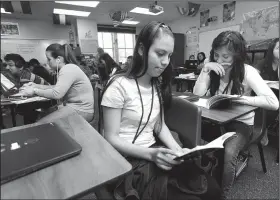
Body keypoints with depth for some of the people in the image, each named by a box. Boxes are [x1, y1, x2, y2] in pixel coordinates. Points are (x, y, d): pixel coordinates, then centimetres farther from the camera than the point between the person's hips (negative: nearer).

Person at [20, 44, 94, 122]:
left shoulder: (68, 69, -18)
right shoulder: (67, 68, 12)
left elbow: (56, 94, -24)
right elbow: (58, 88, 15)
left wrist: (35, 91, -12)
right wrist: (37, 86, 10)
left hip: (81, 111, -9)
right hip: (74, 107, 9)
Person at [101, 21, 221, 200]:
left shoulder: (158, 85, 9)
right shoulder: (119, 85, -16)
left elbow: (160, 126, 9)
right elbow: (111, 139, -13)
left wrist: (177, 150, -8)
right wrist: (151, 154, -25)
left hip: (154, 152, 6)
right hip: (128, 159, -5)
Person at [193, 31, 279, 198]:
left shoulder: (247, 72, -12)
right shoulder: (211, 69, -1)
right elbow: (197, 95, -13)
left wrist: (243, 99, -31)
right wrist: (205, 69, -20)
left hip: (240, 123, -3)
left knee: (228, 153, -31)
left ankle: (222, 193, -2)